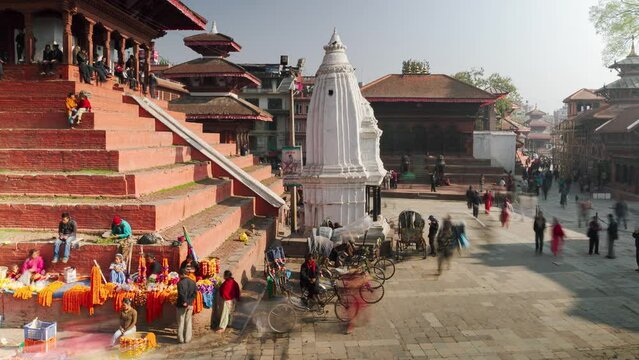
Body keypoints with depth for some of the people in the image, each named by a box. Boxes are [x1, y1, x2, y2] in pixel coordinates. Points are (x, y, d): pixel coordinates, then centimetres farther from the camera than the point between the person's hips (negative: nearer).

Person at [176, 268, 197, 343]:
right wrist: (189, 302, -4)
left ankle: (181, 339, 12)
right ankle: (187, 339, 15)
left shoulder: (180, 283, -16)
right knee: (188, 322, 12)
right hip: (190, 305, 4)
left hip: (181, 305, -4)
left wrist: (185, 302, -10)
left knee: (181, 322, 7)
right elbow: (195, 293, -2)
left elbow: (181, 294, -20)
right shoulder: (193, 282, 1)